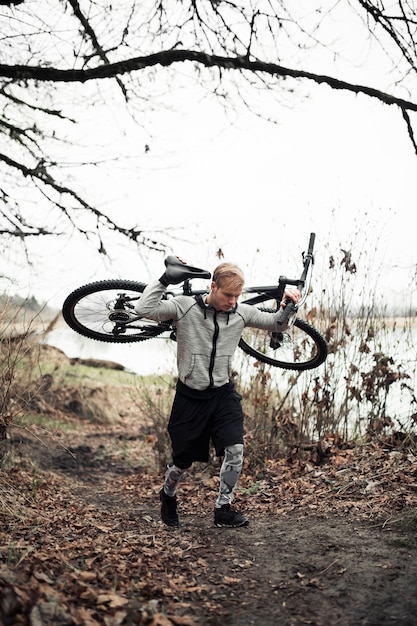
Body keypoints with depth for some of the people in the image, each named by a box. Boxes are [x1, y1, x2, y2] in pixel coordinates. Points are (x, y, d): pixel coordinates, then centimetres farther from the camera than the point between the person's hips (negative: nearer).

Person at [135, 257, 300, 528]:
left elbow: (277, 323, 6)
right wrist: (166, 279, -26)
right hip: (190, 396, -2)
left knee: (235, 449, -14)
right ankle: (168, 496, 41)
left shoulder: (242, 313, -4)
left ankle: (223, 508, 7)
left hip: (224, 393, 3)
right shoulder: (186, 307, -15)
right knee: (184, 459, 8)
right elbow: (144, 309, -24)